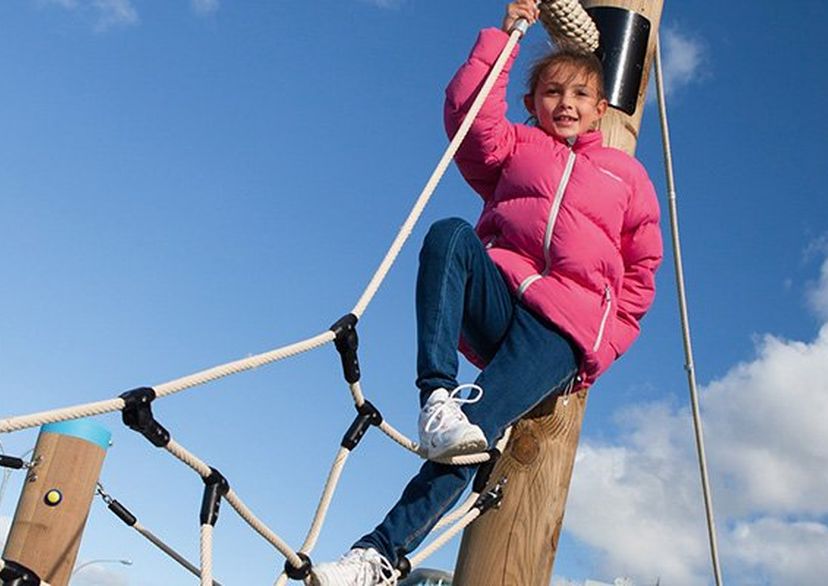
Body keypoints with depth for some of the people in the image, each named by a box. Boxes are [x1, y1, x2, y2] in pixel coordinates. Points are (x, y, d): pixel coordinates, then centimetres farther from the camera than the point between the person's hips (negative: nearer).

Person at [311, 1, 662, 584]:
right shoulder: (516, 147, 24)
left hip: (564, 327, -1)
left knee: (474, 432, -25)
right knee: (449, 233, -32)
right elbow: (467, 113, 4)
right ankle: (437, 397, -40)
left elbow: (642, 270, 19)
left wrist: (605, 340, 8)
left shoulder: (627, 174, 23)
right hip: (498, 300, 2)